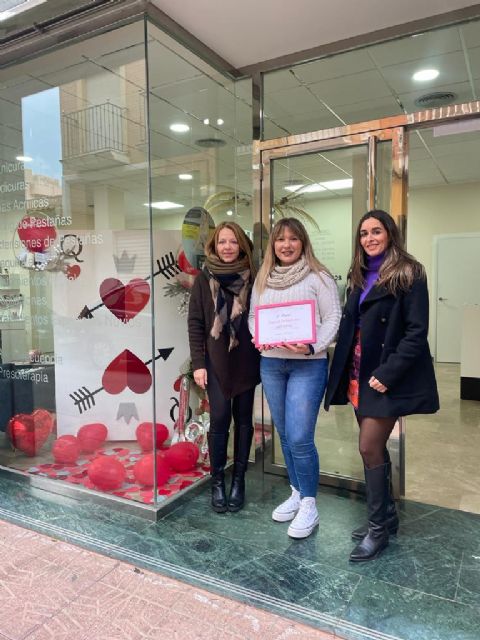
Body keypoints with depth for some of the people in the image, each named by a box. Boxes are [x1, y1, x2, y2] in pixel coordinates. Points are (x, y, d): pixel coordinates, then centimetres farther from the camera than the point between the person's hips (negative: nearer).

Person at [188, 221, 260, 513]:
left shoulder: (251, 277, 2)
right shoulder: (204, 279, 2)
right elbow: (195, 322, 0)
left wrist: (262, 349, -6)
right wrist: (198, 363, -5)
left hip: (246, 360, 1)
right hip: (216, 361, -1)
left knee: (243, 419, 8)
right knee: (219, 419, -2)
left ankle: (239, 479, 23)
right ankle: (217, 480, 16)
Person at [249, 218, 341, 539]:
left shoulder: (318, 277, -4)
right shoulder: (263, 279, 11)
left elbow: (332, 318, -7)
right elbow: (253, 316, 14)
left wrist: (312, 346, -21)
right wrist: (257, 338, -6)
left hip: (308, 364, -5)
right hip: (271, 363, 5)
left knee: (300, 438, -8)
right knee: (285, 435, 14)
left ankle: (309, 505, 12)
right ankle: (297, 493, 32)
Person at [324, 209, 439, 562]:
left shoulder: (408, 274, -8)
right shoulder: (360, 276, 14)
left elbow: (416, 332, -14)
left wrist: (387, 374, -20)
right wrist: (345, 372, 2)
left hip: (387, 378, -7)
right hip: (359, 375, 7)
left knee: (370, 448, -5)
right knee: (375, 448, 14)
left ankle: (379, 526, 14)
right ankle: (386, 516, 30)